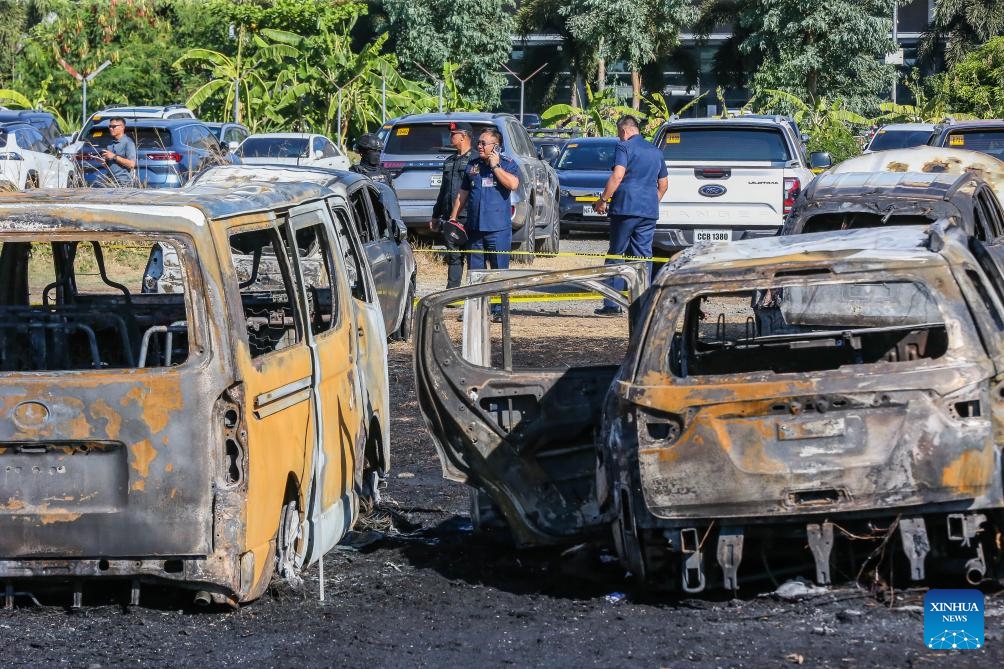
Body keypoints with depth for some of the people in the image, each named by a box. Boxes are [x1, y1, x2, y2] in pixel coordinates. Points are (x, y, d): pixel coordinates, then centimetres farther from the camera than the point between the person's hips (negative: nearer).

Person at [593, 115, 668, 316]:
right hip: (649, 211, 6)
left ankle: (611, 304, -3)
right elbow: (663, 183, 23)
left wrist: (603, 199, -13)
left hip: (626, 208, -6)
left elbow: (618, 175, -17)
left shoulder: (624, 147, -4)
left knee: (616, 255, 1)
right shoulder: (655, 152, 17)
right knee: (643, 257, 7)